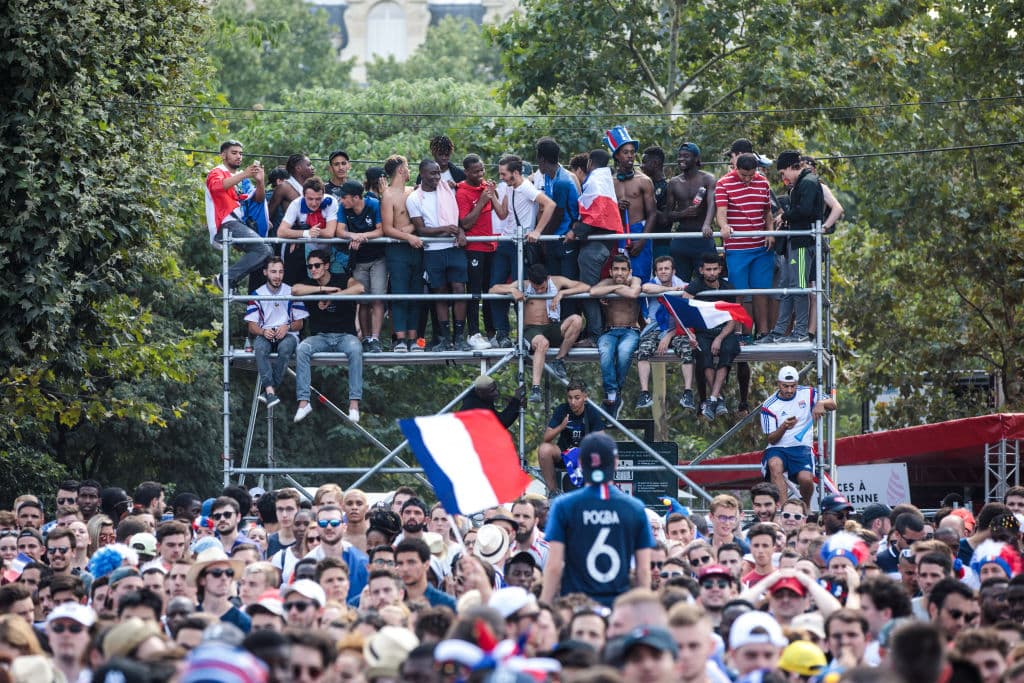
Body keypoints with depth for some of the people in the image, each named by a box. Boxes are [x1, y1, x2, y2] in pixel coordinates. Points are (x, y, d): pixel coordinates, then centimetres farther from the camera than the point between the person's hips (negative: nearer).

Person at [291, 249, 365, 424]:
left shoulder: (342, 280, 1)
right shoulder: (310, 285, 9)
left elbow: (359, 288, -22)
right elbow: (295, 289, -14)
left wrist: (330, 297, -22)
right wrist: (325, 289, -17)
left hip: (344, 335, -2)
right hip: (320, 337, 2)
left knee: (355, 348, -36)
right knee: (302, 348, -29)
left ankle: (354, 403, -36)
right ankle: (303, 402, -31)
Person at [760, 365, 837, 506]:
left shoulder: (807, 394, 5)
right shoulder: (769, 406, -1)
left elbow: (832, 404, 4)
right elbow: (771, 439, -4)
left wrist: (821, 403, -20)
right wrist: (784, 427, -25)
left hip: (802, 448, 1)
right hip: (777, 448, -1)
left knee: (806, 479, -27)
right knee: (775, 465, -37)